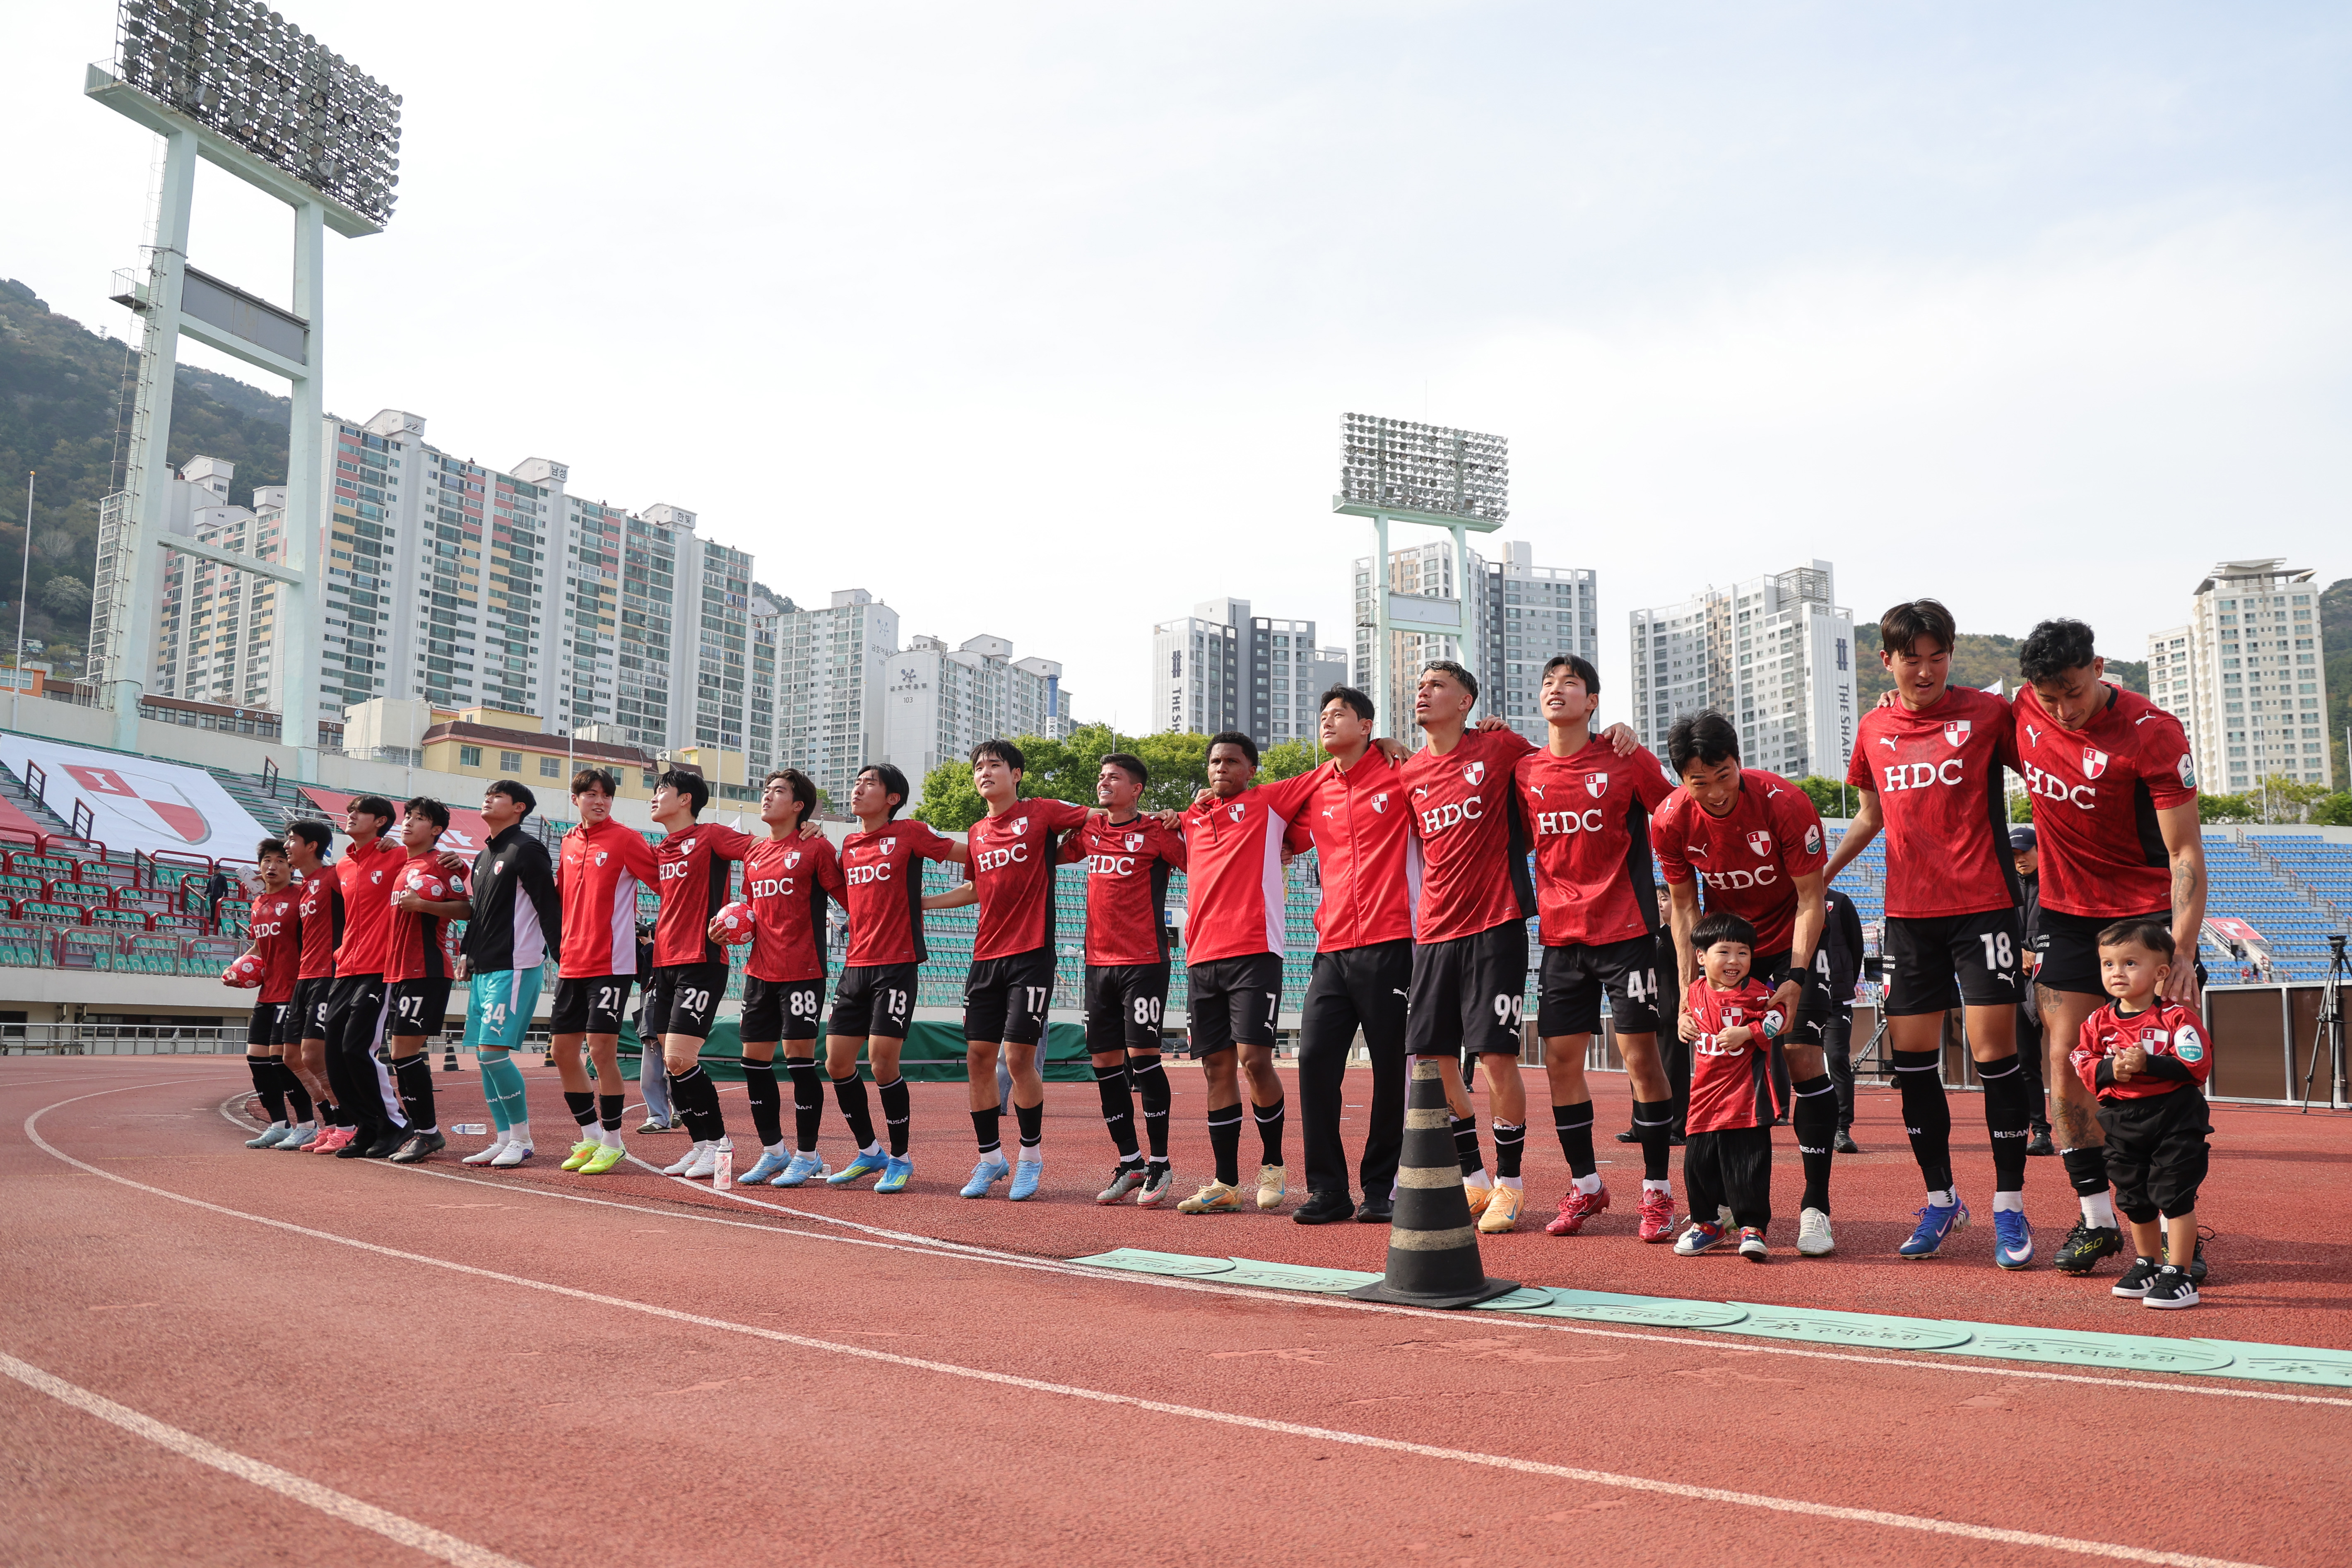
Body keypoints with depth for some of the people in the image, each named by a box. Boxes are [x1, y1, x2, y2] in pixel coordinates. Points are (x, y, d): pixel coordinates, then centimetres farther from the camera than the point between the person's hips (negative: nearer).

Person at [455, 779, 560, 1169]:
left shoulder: (526, 850, -9)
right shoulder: (484, 856, 19)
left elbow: (550, 904, -14)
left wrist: (559, 955, -17)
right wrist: (466, 953, 20)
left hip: (515, 967, -9)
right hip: (483, 969, 9)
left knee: (494, 1052, -13)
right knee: (483, 1056, 8)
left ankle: (522, 1139, -3)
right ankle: (503, 1139, 15)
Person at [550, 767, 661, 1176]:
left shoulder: (626, 839, -6)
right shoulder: (569, 843, 12)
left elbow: (665, 882, -8)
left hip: (611, 964, -7)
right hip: (572, 963, 7)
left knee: (601, 1049, -9)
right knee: (562, 1049, 8)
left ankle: (613, 1143, 5)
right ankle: (590, 1137, 22)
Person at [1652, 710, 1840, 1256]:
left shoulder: (1785, 803, -25)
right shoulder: (1670, 821, -17)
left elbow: (1810, 899, -15)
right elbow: (1683, 907, -3)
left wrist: (1795, 977, -22)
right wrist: (1688, 991, -9)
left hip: (1789, 940, -2)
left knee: (1802, 1052, -16)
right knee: (1707, 1058, -6)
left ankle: (1816, 1207, -6)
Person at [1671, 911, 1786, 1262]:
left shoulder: (1756, 993, -7)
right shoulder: (1695, 993, 9)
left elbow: (1778, 1020, -12)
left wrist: (1745, 1032, -19)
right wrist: (1686, 1022, 14)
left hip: (1746, 1098, -5)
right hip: (1705, 1096, 5)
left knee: (1747, 1165, -5)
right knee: (1698, 1162, 9)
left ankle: (1753, 1228, 5)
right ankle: (1705, 1223, 25)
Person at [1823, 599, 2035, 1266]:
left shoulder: (1987, 712, -3)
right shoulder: (1873, 728, 9)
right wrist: (1820, 872, 13)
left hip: (1983, 905, -4)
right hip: (1908, 912, 4)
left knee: (1993, 1052, -4)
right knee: (1910, 1057, 5)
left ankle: (2009, 1205, 10)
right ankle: (1941, 1199, 21)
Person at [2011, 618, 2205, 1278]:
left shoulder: (2153, 733, -19)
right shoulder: (2024, 711, -5)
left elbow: (2185, 853, -19)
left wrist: (2183, 951, -28)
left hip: (2146, 912, -4)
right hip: (2068, 912, 5)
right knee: (2065, 1063, 1)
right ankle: (2097, 1220, 11)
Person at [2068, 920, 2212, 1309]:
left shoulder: (2177, 1018, -11)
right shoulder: (2099, 1022, 3)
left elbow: (2197, 1067, -17)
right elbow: (2083, 1067, 1)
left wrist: (2147, 1063, -24)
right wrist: (2111, 1069, -18)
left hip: (2175, 1120, -5)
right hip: (2122, 1121, 5)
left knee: (2175, 1196, -5)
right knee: (2134, 1199, 16)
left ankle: (2180, 1276, 4)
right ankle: (2148, 1263, 34)